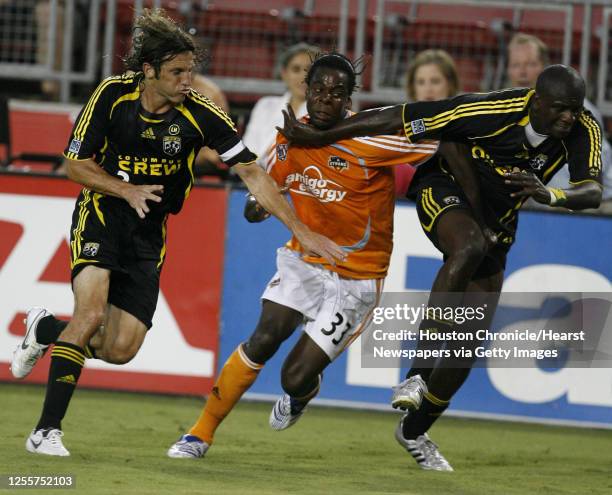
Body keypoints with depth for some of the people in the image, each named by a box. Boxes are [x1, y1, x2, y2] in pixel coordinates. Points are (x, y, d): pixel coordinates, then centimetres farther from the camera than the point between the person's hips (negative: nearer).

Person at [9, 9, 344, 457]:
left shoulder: (200, 114, -13)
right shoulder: (113, 94, -12)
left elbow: (253, 174, -11)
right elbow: (77, 164, -4)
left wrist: (302, 231, -17)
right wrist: (127, 190, -21)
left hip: (149, 232, 2)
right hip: (101, 213, -2)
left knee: (121, 349, -5)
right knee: (92, 312, -25)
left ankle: (45, 329, 26)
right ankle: (47, 429, -20)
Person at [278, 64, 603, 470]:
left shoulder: (583, 132, -20)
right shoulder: (491, 111, -31)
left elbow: (592, 191, -32)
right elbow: (396, 118, -26)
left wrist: (549, 194, -55)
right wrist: (319, 138, -21)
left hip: (497, 221, 5)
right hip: (445, 190, -5)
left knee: (471, 343, 5)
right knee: (470, 247, -40)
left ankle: (414, 432, 27)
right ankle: (417, 375, -37)